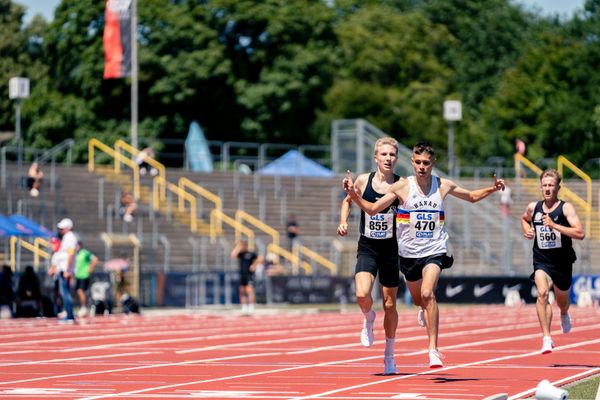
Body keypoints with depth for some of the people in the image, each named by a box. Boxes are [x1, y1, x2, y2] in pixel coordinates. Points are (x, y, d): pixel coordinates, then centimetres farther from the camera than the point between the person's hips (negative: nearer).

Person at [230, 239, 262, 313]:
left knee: (249, 290, -15)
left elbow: (260, 258, -13)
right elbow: (233, 256, -4)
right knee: (242, 291, 5)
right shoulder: (240, 254, 11)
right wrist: (238, 247, -3)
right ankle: (244, 307, 11)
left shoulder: (251, 254, -5)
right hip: (242, 274, 6)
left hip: (249, 274, -6)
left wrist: (254, 265, -12)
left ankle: (251, 307, -15)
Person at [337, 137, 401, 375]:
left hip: (391, 250, 0)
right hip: (367, 248, 0)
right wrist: (343, 222, 0)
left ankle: (389, 356, 25)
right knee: (362, 295, -23)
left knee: (389, 304, 8)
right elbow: (348, 201, 16)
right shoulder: (363, 181, -2)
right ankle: (368, 319, 14)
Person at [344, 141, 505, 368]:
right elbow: (372, 209, -5)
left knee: (427, 294, -24)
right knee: (418, 300, 18)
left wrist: (492, 189, 2)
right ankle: (425, 311, 58)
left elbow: (472, 197, 18)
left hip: (434, 250, -2)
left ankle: (433, 349, -22)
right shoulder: (402, 186, -6)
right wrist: (353, 194, -21)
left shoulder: (443, 186, 0)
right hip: (409, 252, 2)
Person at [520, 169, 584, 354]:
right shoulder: (533, 208, 1)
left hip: (562, 262, 0)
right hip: (541, 261, 1)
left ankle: (564, 315, 59)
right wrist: (527, 231, 5)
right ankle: (546, 338, -27)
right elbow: (524, 219, 27)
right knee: (542, 293, -26)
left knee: (562, 301, 19)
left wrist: (554, 226, -29)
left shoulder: (566, 208, -11)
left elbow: (580, 234, -22)